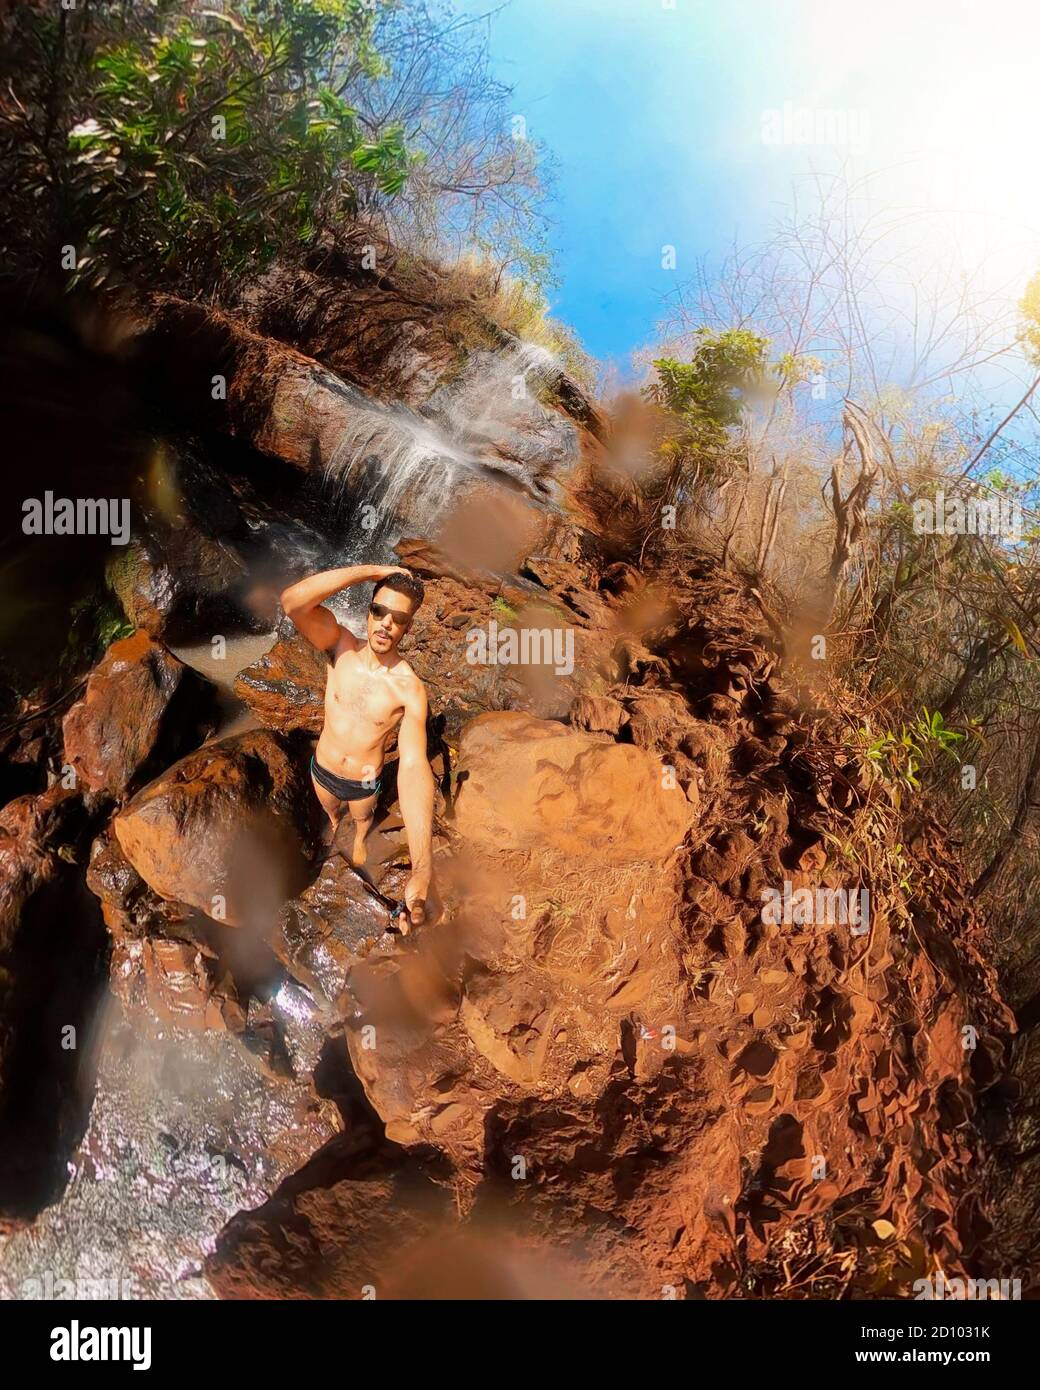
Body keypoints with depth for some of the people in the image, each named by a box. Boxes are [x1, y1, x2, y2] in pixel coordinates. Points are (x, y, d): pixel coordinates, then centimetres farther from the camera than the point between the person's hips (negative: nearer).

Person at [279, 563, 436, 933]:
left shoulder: (410, 689, -31)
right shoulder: (341, 648, -25)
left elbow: (414, 767, -41)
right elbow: (292, 600, -44)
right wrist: (372, 571, -48)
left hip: (365, 782, -1)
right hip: (322, 770, 1)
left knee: (362, 817, 32)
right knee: (330, 809, 33)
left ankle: (360, 838, 65)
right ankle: (335, 823, 67)